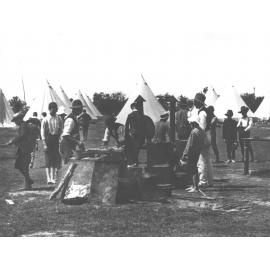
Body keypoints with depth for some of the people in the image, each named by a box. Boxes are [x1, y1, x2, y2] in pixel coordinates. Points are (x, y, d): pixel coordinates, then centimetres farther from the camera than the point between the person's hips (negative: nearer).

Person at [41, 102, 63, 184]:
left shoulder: (59, 119, 4)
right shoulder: (45, 120, -4)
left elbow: (61, 130, 9)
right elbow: (43, 132, -3)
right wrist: (44, 144, -9)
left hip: (56, 138, 3)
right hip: (48, 138, -3)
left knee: (55, 159, 5)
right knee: (48, 160, -5)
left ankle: (53, 178, 13)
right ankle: (48, 178, -5)